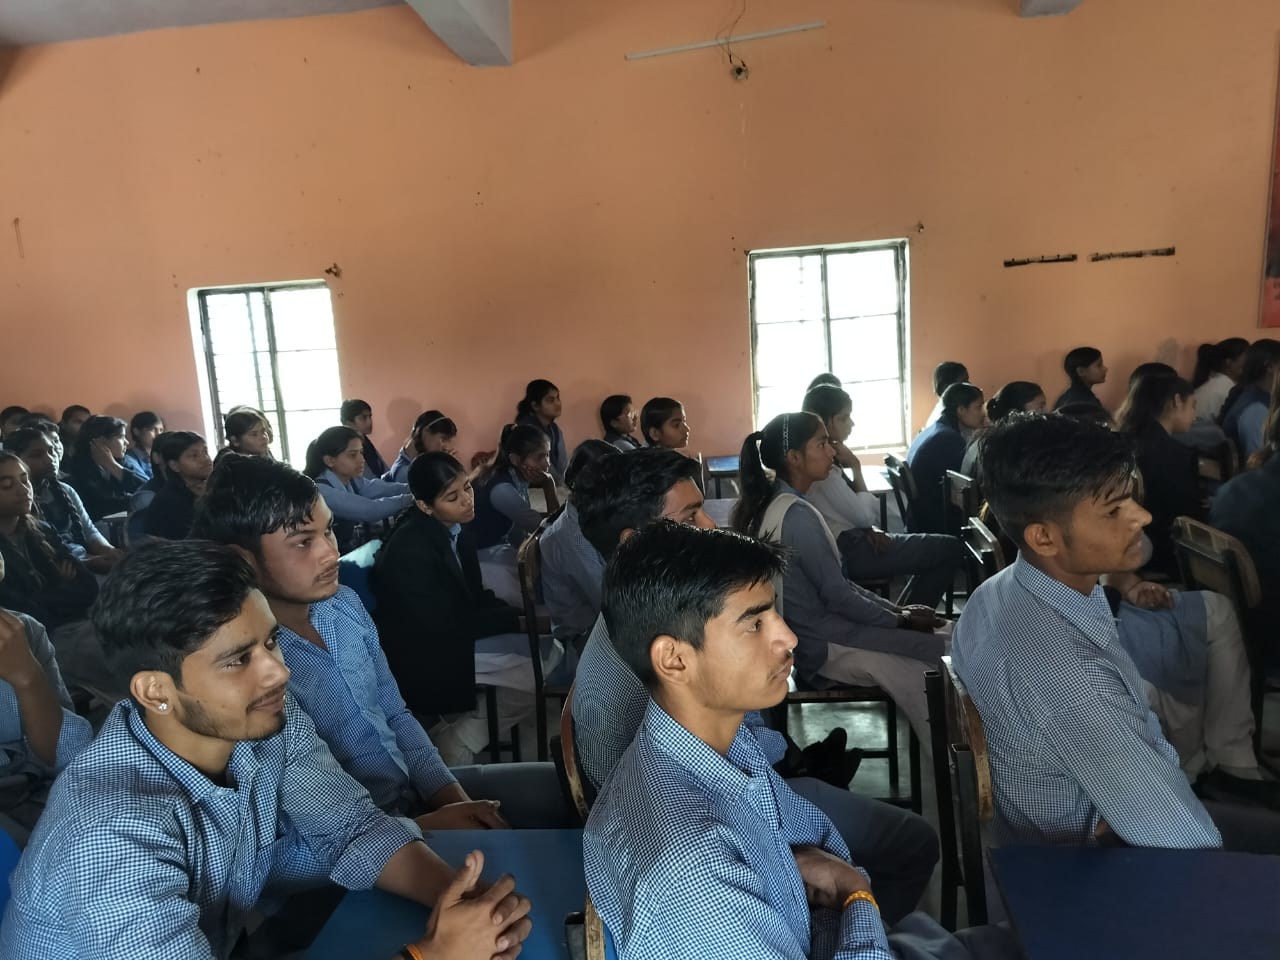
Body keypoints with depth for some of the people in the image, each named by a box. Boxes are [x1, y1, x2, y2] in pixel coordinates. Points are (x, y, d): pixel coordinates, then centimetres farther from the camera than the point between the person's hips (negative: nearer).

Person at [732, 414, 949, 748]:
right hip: (825, 644, -9)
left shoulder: (773, 503, 8)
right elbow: (838, 596, -18)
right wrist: (901, 619, -4)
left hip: (815, 630, 9)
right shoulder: (796, 514, -21)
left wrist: (895, 609, 6)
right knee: (949, 655, -8)